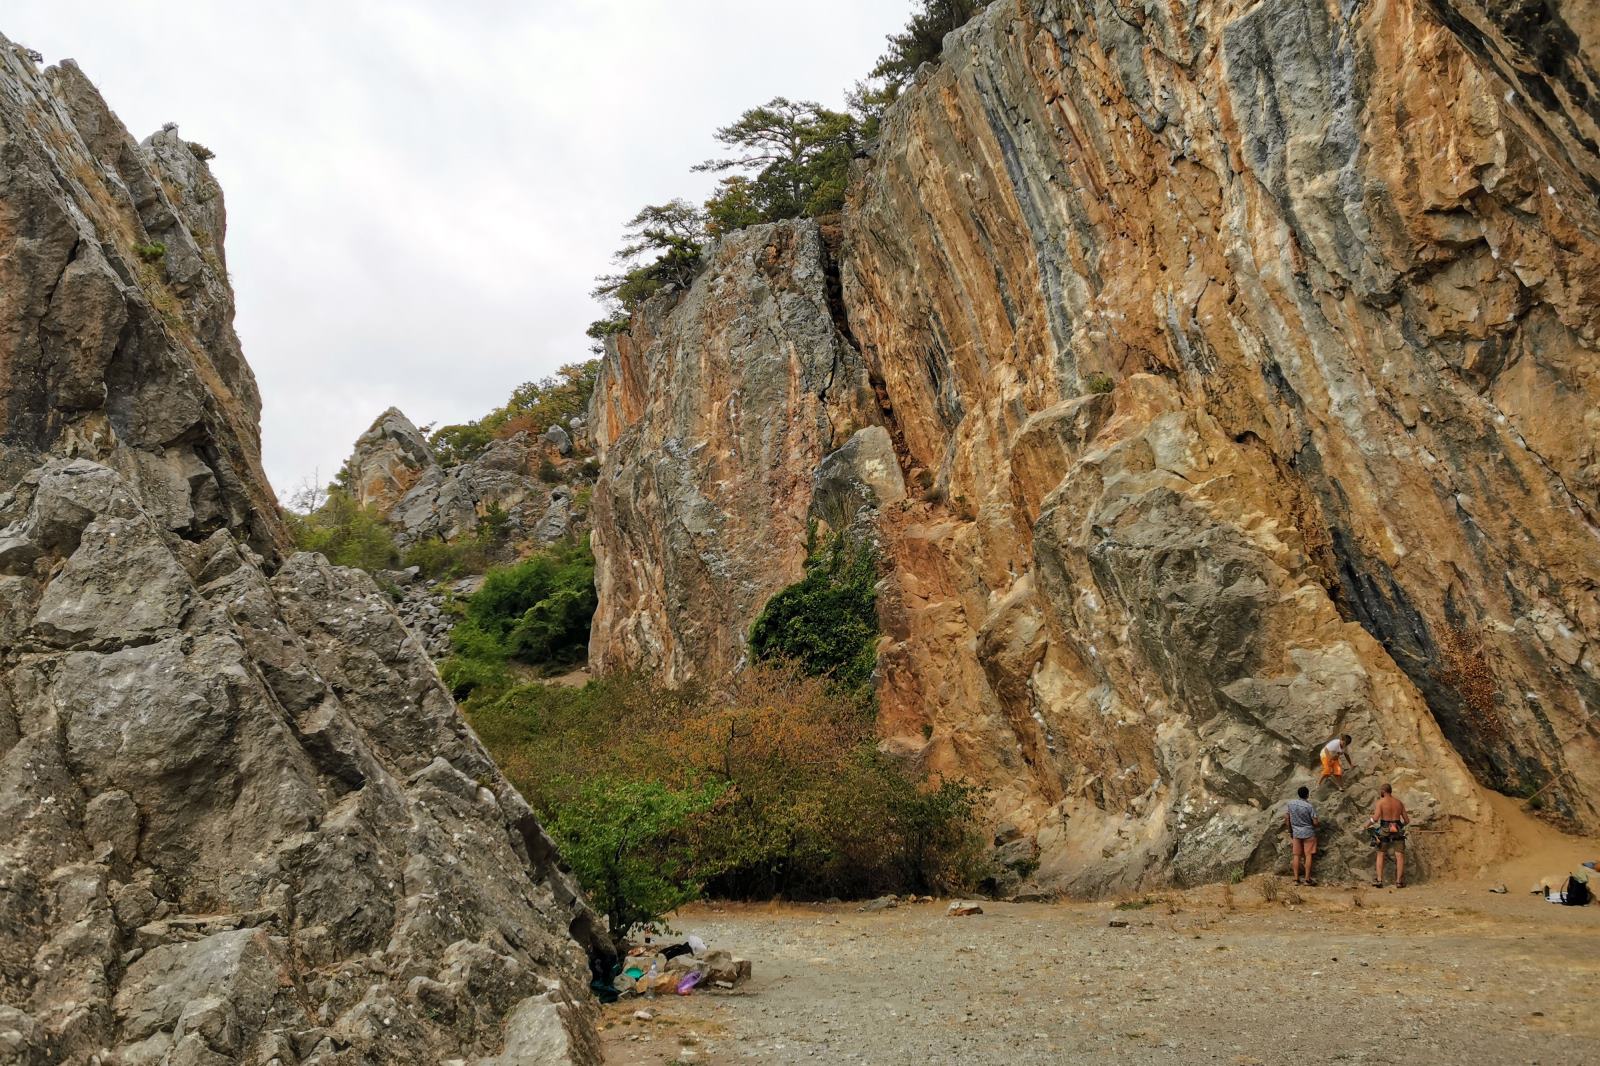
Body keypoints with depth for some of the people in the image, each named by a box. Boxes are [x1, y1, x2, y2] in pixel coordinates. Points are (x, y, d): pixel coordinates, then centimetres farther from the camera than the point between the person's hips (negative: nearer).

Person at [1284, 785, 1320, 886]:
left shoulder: (1291, 803, -5)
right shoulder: (1309, 806, -18)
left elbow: (1287, 818, 4)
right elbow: (1315, 822, -15)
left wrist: (1290, 831, 16)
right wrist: (1319, 822, 9)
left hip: (1296, 833, 4)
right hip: (1308, 833, -4)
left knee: (1296, 855, 8)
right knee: (1308, 855, 3)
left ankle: (1296, 878, 9)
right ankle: (1307, 879, 4)